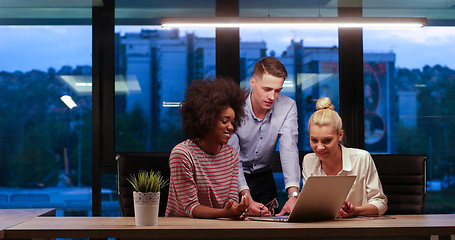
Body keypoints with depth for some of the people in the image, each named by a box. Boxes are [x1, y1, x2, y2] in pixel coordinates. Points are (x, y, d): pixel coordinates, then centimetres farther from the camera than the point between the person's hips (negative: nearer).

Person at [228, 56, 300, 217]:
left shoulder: (287, 107, -11)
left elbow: (289, 150, -20)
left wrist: (293, 195, -36)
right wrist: (247, 199, -38)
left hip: (263, 178, 3)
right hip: (233, 179, -2)